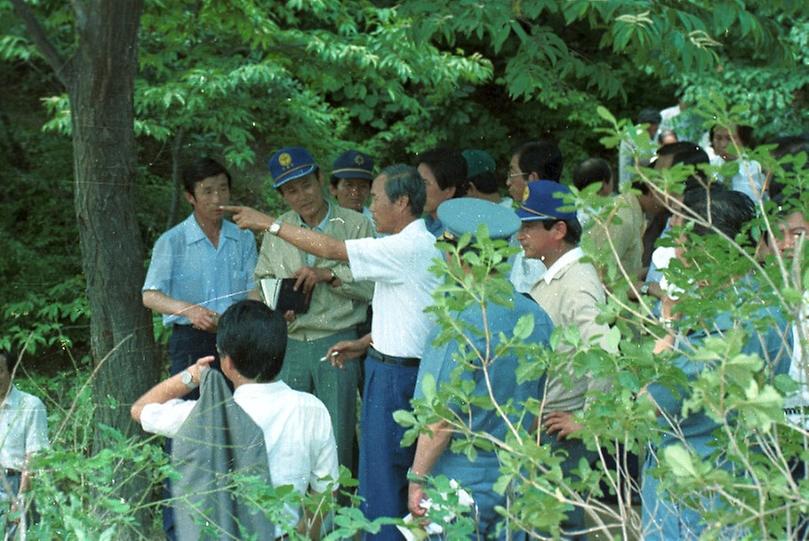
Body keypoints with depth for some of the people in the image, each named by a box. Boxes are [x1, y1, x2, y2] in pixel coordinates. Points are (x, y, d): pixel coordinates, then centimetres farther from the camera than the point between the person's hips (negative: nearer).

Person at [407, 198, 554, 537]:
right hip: (516, 480, 7)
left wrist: (416, 480, -10)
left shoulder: (463, 327, -21)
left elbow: (441, 421, -19)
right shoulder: (537, 318, 2)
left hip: (461, 483, -7)